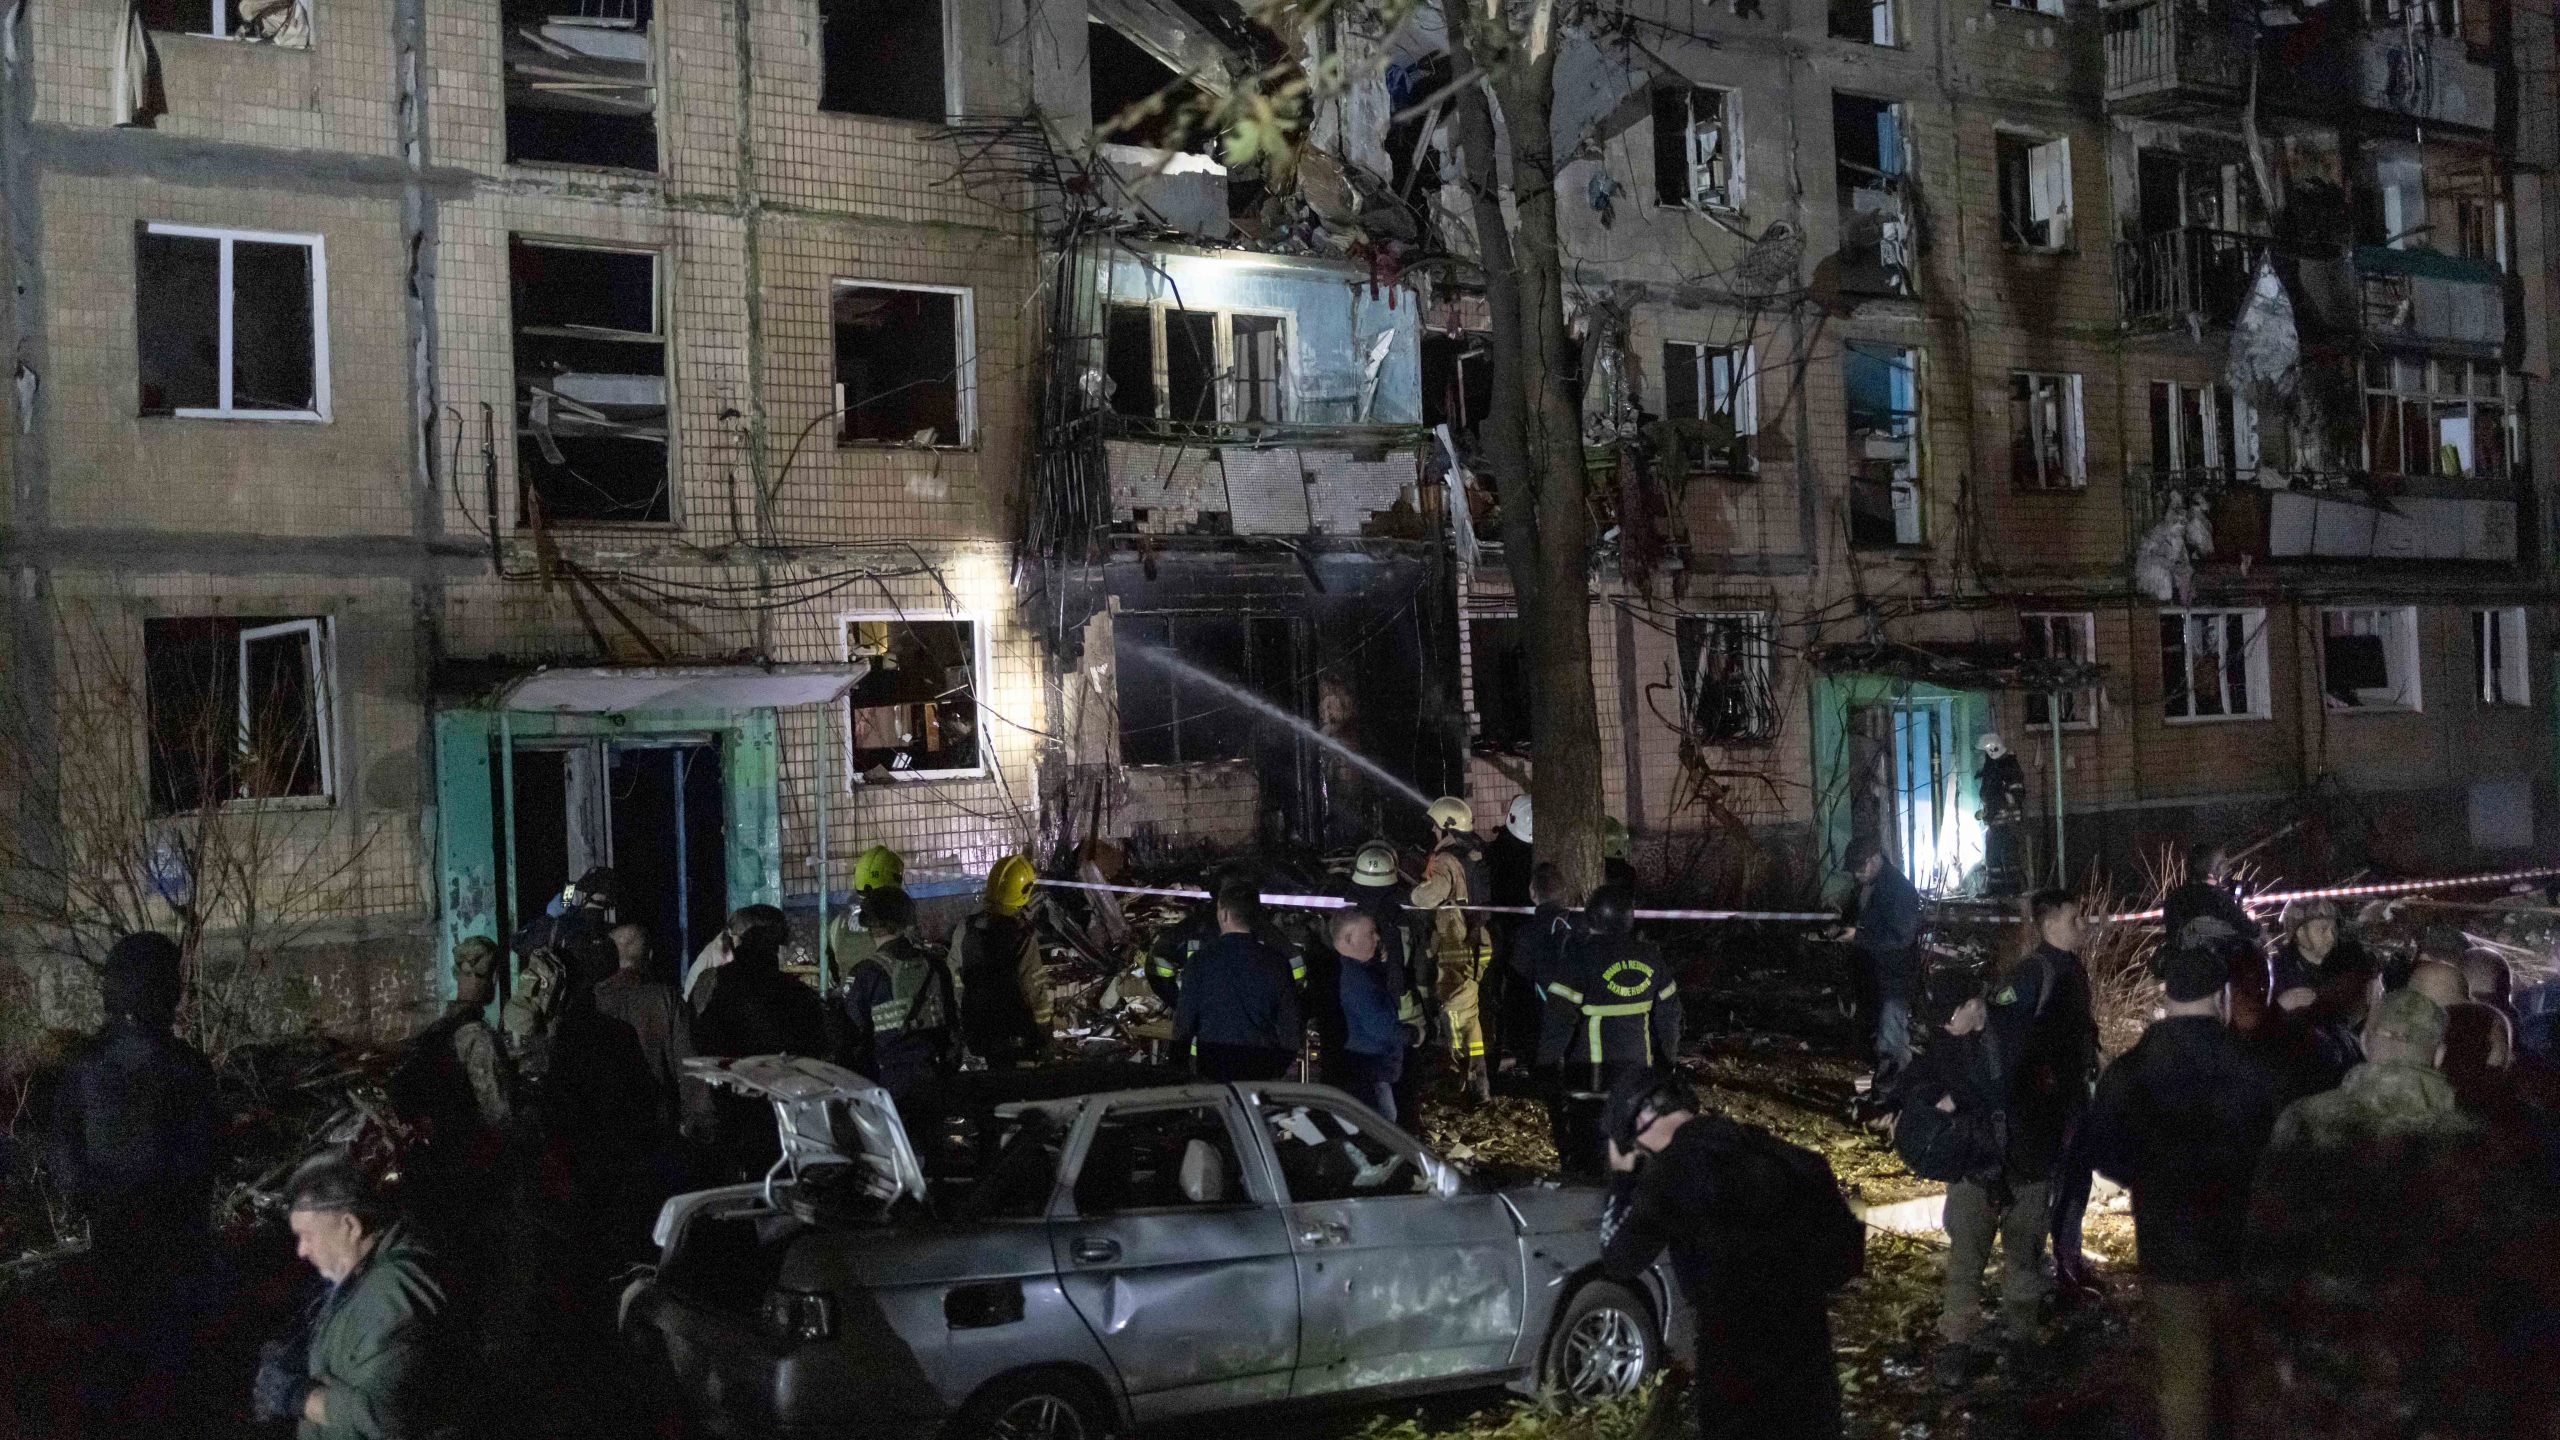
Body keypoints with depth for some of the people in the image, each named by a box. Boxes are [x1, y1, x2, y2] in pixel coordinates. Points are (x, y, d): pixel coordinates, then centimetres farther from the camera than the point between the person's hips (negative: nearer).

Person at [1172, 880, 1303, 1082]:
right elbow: (1291, 1024, 4)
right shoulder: (1276, 963, 0)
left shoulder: (1201, 961, -6)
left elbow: (1184, 1019, -3)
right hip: (1263, 1070, 2)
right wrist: (1281, 1066, 15)